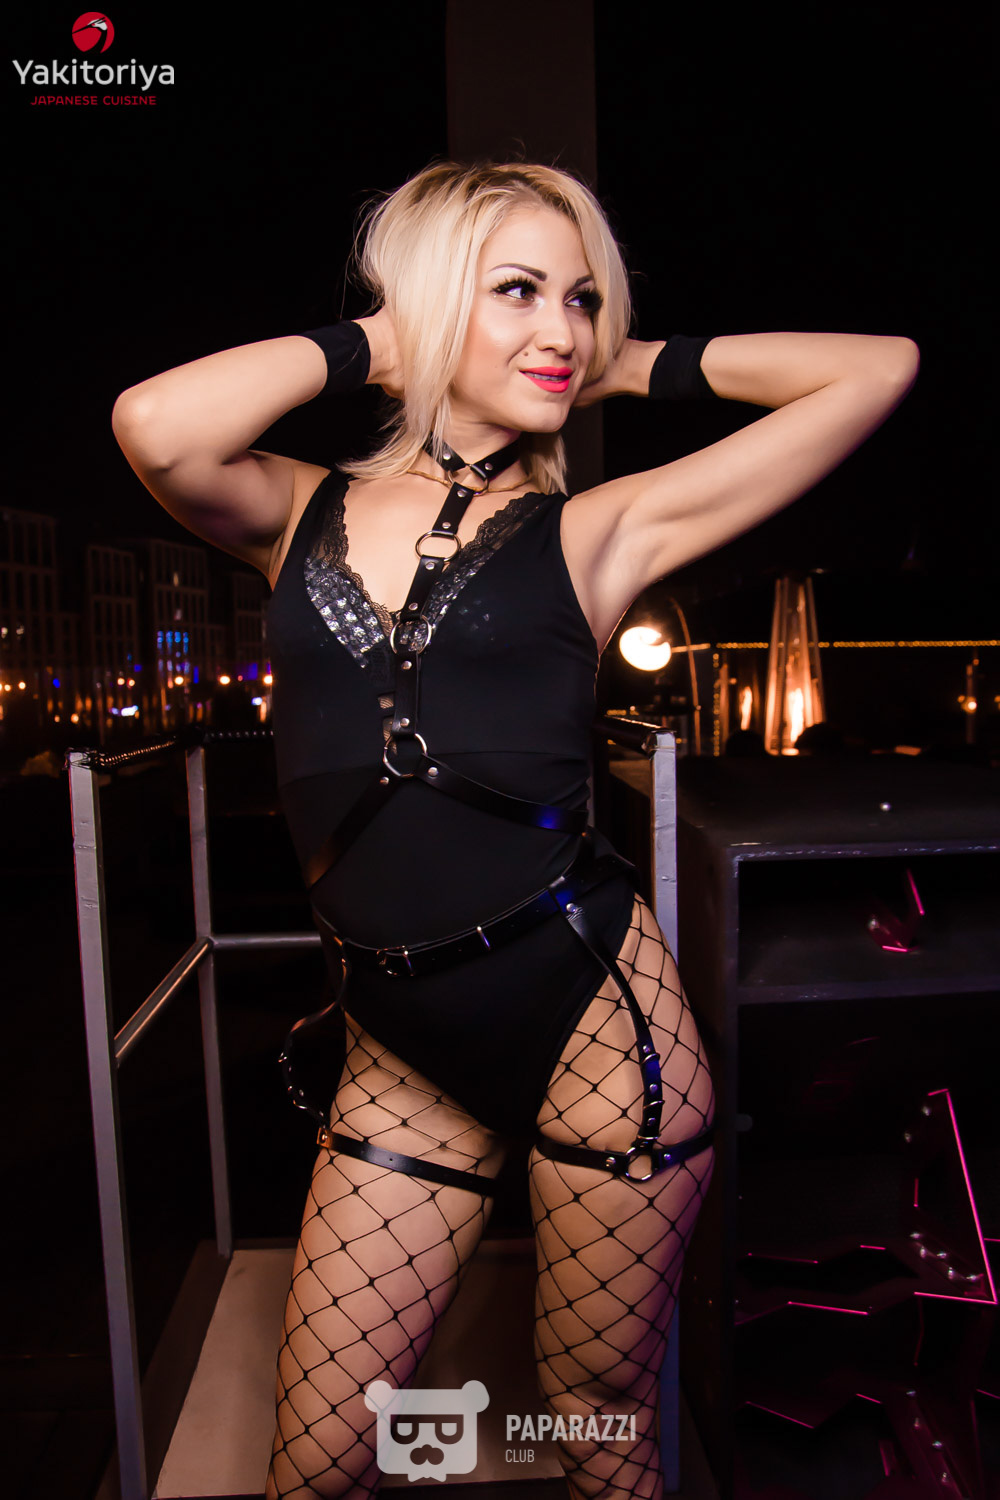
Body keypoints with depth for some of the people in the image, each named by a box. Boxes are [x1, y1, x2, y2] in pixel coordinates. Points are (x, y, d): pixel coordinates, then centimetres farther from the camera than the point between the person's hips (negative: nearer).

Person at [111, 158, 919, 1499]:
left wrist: (639, 367, 8)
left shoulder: (598, 530, 2)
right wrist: (360, 344, -1)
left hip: (596, 1014, -1)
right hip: (399, 1047, 2)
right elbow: (155, 425, -16)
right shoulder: (303, 516, 7)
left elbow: (878, 369, 2)